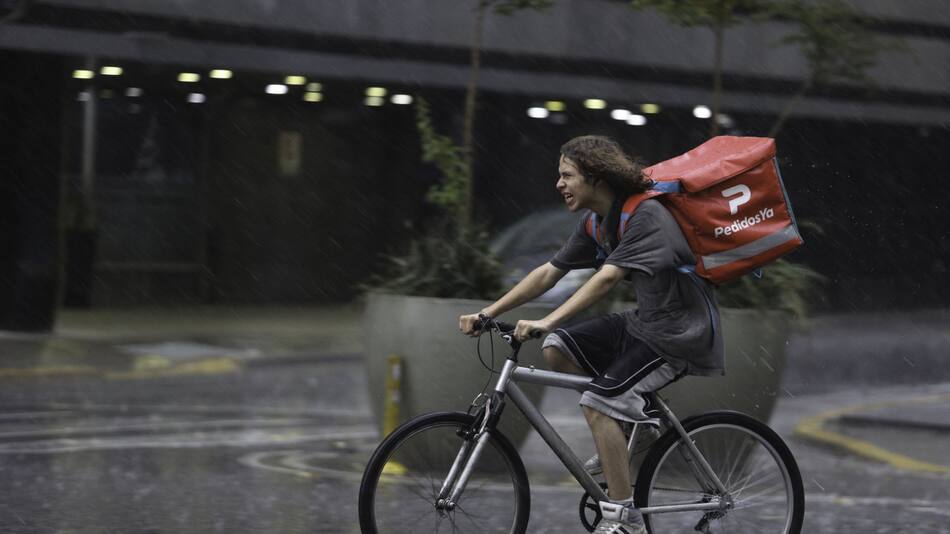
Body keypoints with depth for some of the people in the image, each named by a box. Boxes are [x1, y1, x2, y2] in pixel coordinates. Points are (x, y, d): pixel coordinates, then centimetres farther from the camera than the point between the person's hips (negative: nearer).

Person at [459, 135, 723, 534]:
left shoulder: (645, 215, -23)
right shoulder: (594, 223, 4)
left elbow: (607, 278, -34)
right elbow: (548, 274, 6)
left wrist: (547, 321, -41)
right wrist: (487, 313, -2)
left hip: (681, 332, -9)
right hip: (644, 322, 9)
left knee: (598, 402, -22)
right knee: (556, 349, -2)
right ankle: (635, 414, 9)